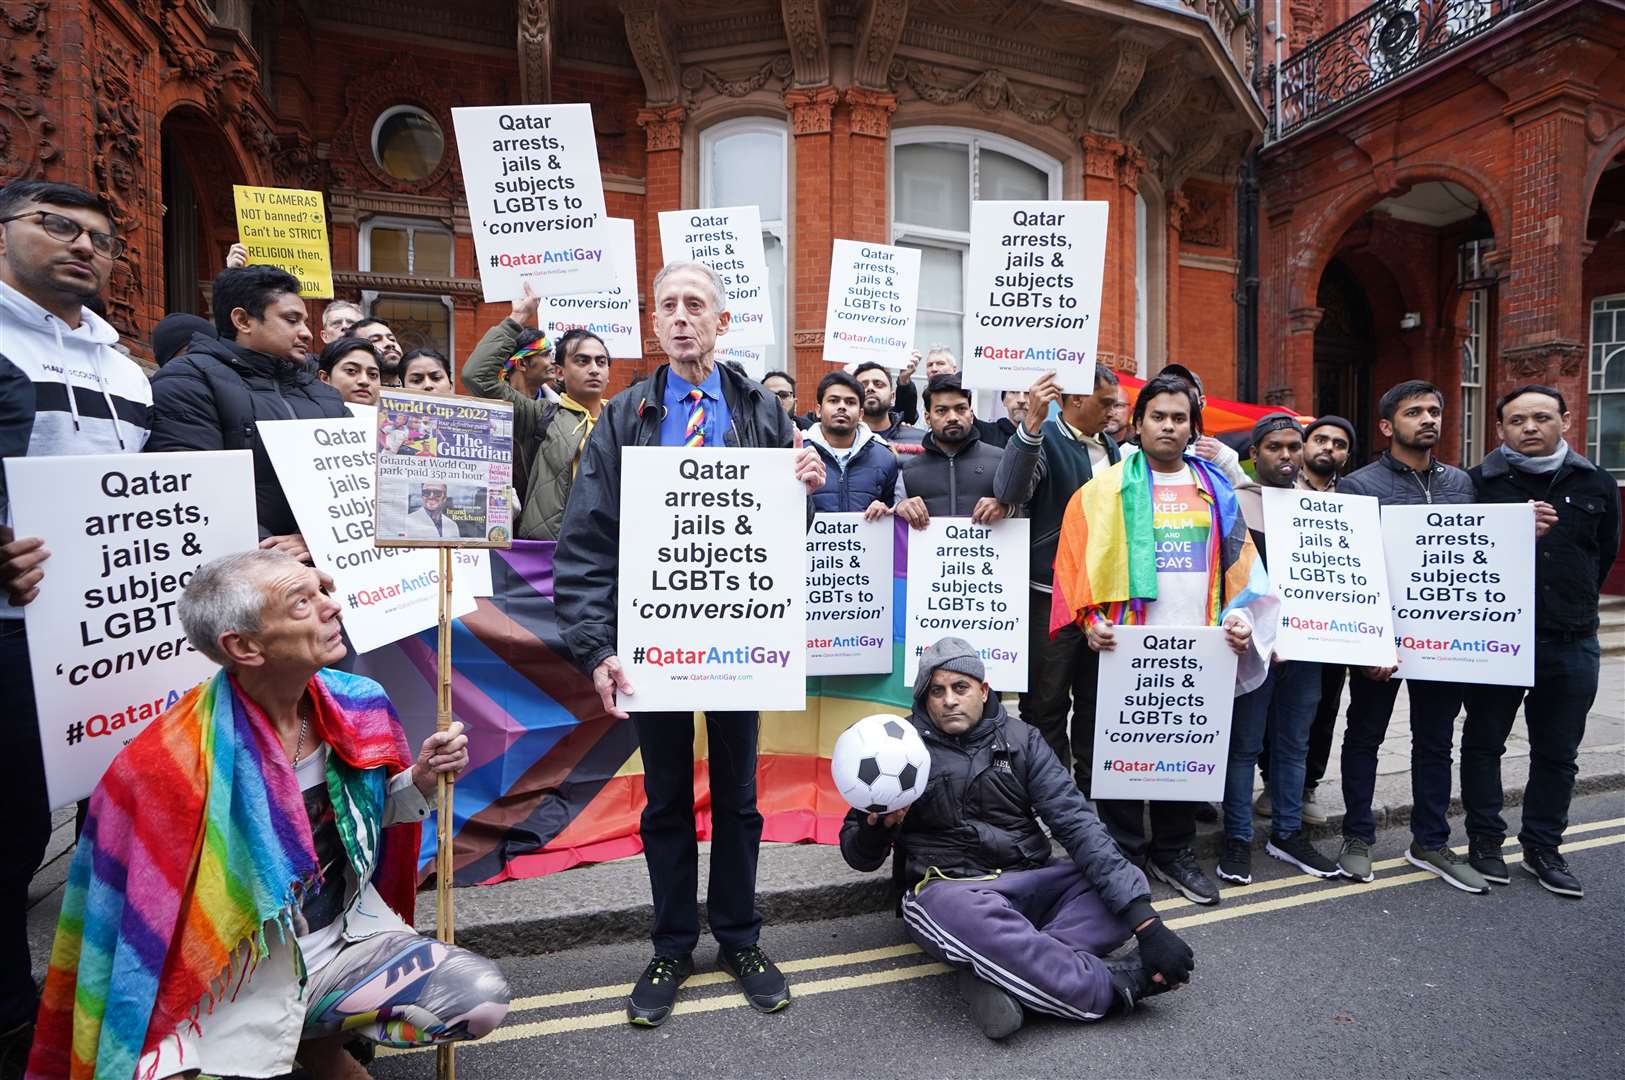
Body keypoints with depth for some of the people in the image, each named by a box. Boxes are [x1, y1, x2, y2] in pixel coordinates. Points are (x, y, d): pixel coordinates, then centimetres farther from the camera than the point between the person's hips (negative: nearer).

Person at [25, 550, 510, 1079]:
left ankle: (319, 1036, 11)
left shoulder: (356, 705, -8)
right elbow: (145, 921, -12)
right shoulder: (171, 763, -21)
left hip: (350, 935, 4)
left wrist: (421, 779, -12)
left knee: (484, 998, -12)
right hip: (239, 976, -3)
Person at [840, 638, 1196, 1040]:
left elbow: (1076, 822, -6)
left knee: (1127, 885, -19)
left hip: (1031, 882, 4)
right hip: (946, 889, -4)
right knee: (973, 918, -38)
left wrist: (1145, 919, -18)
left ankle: (995, 974, -27)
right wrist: (876, 830, -23)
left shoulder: (1020, 739, 4)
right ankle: (1111, 984, -19)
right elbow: (859, 856, 2)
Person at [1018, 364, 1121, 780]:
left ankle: (1092, 785, 31)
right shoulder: (1043, 438, -8)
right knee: (1047, 702, 3)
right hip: (1052, 593, -7)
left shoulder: (1110, 447, 16)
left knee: (1096, 699, 16)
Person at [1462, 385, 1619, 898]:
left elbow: (1605, 553, 19)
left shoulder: (1597, 485, 7)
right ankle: (1485, 840, 22)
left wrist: (1573, 604, 19)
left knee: (1557, 753, 13)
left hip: (1572, 646, 4)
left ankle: (1543, 847, 28)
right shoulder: (1477, 483, -5)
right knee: (1484, 744, 8)